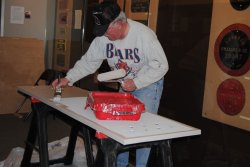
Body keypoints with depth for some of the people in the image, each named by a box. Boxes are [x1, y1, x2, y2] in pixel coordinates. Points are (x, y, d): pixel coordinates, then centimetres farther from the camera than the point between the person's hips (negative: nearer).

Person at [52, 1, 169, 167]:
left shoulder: (144, 35, -29)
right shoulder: (103, 37, -13)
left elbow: (161, 66, -23)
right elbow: (88, 61, -6)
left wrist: (136, 83, -27)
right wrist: (68, 78, -16)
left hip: (149, 83, -5)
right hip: (126, 84, 6)